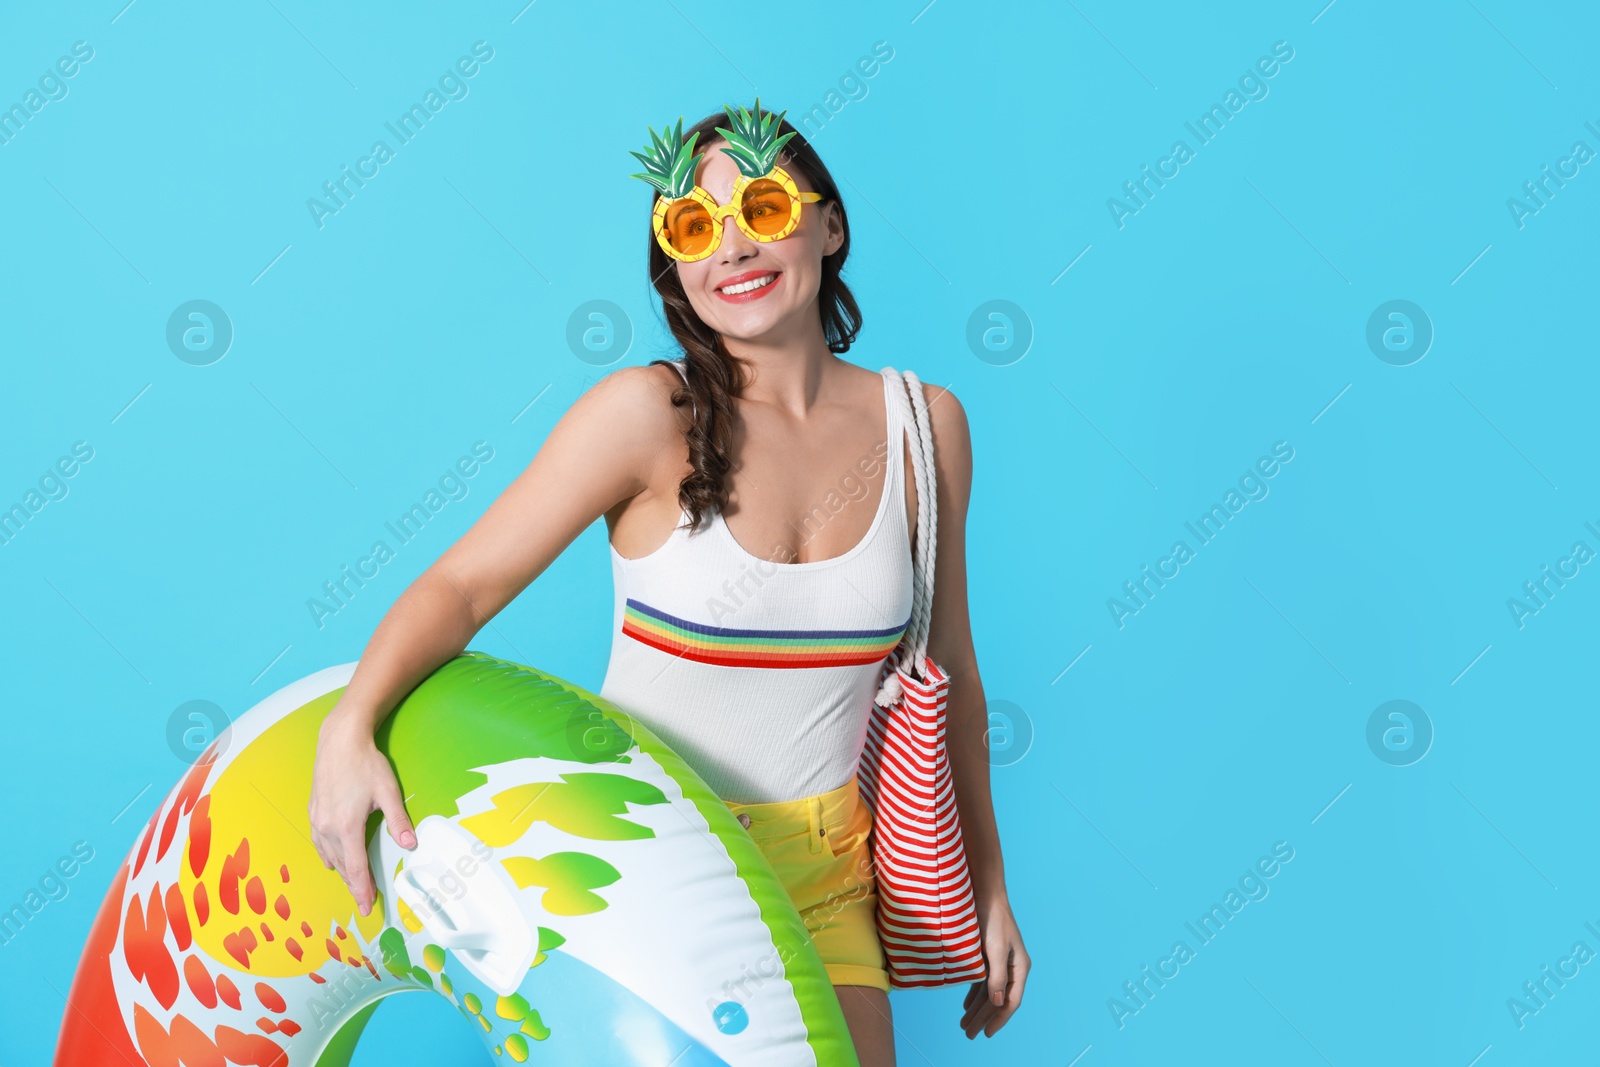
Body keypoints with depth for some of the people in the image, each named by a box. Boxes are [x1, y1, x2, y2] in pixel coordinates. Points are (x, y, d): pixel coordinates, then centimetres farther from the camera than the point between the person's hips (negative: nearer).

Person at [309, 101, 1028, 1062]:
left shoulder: (924, 425, -3)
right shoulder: (651, 415, -14)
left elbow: (948, 673, 5)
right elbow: (462, 586, -13)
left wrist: (989, 888, 11)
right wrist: (351, 723, -31)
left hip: (824, 875, 3)